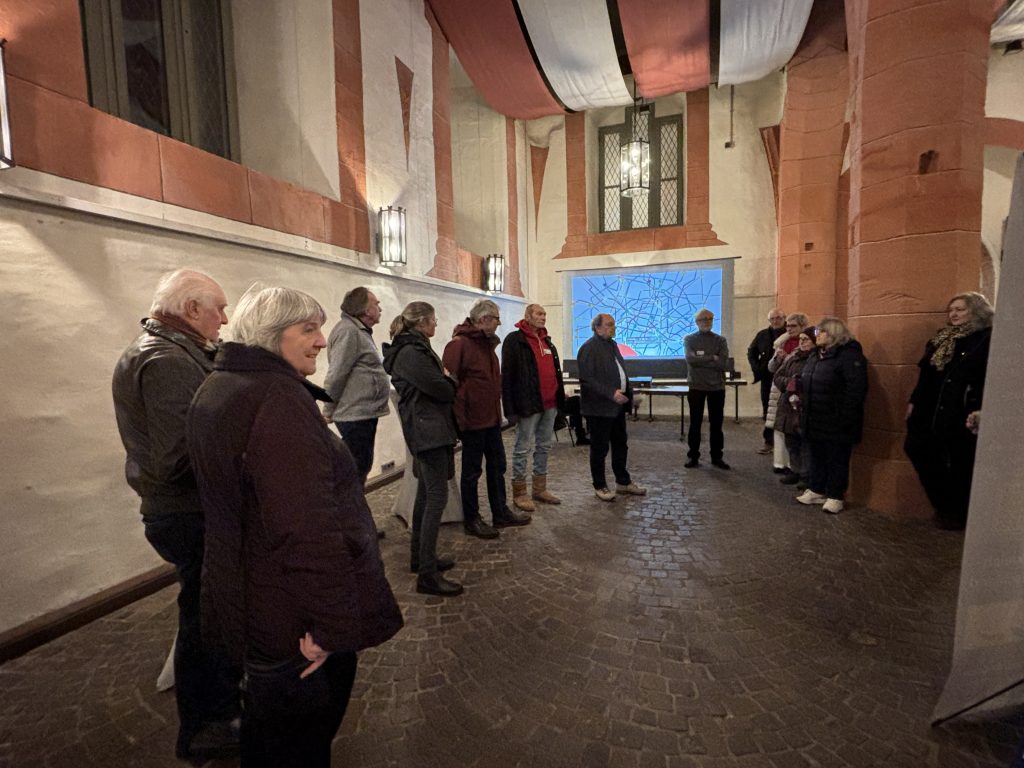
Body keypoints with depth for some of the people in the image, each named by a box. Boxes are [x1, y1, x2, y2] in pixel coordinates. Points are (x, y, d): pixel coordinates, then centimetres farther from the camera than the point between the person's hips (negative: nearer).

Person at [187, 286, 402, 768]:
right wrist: (332, 622, -24)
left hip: (238, 598, 9)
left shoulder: (214, 389, 7)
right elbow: (309, 526, -32)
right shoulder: (278, 397, -26)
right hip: (296, 620, -9)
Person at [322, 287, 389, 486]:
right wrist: (329, 413, -11)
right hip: (356, 416, -10)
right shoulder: (348, 331, -15)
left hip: (364, 414, 10)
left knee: (361, 467, 17)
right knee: (355, 470, -2)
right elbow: (335, 376, -18)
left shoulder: (360, 331, 18)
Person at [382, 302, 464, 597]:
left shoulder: (413, 348, 16)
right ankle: (427, 574, -5)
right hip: (428, 429, -11)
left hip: (426, 428, 11)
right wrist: (450, 379, 2)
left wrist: (444, 380, -2)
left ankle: (420, 557, 28)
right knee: (437, 497, -10)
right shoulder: (411, 352, -17)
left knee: (426, 493, 16)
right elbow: (442, 389, -17)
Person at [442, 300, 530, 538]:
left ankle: (501, 512, 30)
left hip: (491, 417, 9)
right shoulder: (459, 344, -16)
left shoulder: (487, 343, 13)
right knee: (472, 471, 4)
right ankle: (471, 520, 18)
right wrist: (459, 418, -21)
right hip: (472, 419, -9)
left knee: (497, 466, 16)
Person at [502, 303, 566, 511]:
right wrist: (511, 408, -17)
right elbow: (507, 376, -12)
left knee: (544, 446, 14)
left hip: (549, 404, 8)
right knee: (523, 448, 0)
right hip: (529, 404, -8)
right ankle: (519, 493, 11)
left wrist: (560, 398, 16)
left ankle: (540, 489, 25)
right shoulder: (514, 340, -8)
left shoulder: (547, 341, 17)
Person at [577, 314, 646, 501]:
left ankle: (623, 482, 30)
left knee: (621, 445, 17)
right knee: (600, 448, 3)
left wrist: (629, 391, 10)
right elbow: (587, 379, -21)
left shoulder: (612, 344, 15)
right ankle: (599, 486, 17)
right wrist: (611, 393, -24)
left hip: (617, 406, 9)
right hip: (599, 407, -9)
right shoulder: (589, 348, -14)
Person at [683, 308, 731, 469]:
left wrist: (701, 360, -12)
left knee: (716, 423, 8)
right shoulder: (689, 339, 3)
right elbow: (690, 359, -16)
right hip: (696, 387, -1)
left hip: (717, 387, 1)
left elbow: (723, 364, -10)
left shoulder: (720, 340, 5)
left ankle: (717, 457, 19)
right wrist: (712, 358, -12)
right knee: (695, 423, 5)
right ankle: (693, 457, 15)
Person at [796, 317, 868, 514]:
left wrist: (845, 416, -22)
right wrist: (803, 408, 13)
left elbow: (856, 389, -20)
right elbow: (806, 386, 21)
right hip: (814, 421, 8)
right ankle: (816, 491, 27)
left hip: (836, 422, -8)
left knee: (837, 460, 4)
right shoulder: (815, 356, 14)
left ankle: (835, 497, 14)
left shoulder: (849, 354, -13)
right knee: (817, 458, 16)